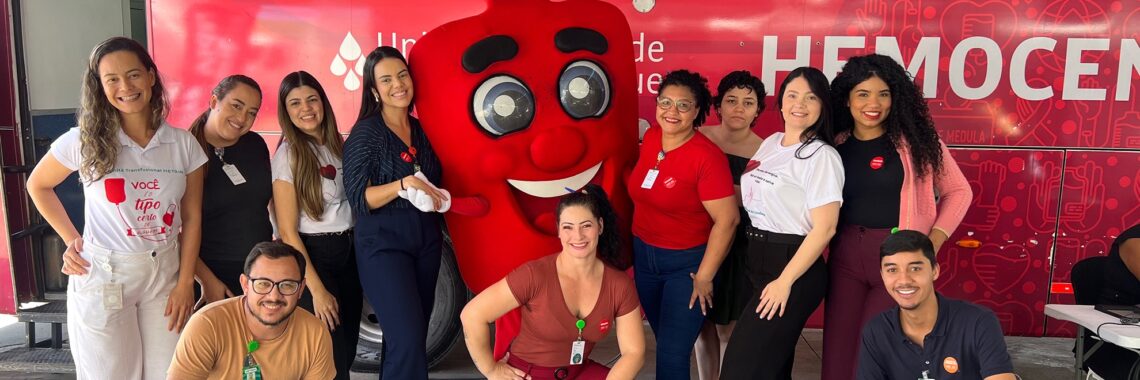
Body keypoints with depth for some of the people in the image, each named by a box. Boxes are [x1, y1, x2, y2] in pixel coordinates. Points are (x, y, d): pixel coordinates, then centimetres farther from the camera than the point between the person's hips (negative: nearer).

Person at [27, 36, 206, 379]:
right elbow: (38, 186, 11)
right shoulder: (85, 141, -5)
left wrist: (185, 282, -3)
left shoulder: (183, 144, -2)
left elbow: (191, 218, 0)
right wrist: (71, 239, 2)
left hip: (165, 274, 2)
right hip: (102, 276, -1)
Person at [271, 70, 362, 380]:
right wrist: (316, 289, -16)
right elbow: (287, 231, -13)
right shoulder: (288, 155, -11)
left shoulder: (336, 144, 7)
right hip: (312, 256, -6)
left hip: (349, 252, 6)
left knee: (349, 347, 14)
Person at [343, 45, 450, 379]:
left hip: (427, 240, 6)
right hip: (383, 242, -6)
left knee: (406, 337, 11)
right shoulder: (365, 133, -8)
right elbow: (358, 199, -14)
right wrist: (402, 185, -25)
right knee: (407, 340, -14)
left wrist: (438, 198, 4)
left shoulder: (422, 130, 10)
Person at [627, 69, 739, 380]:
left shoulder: (707, 156, -23)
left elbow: (727, 220, -21)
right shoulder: (651, 137, -3)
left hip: (687, 262, -6)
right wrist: (635, 248, 14)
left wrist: (705, 276, -17)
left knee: (672, 355, 0)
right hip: (644, 255, 6)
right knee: (665, 341, 22)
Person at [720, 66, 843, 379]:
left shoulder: (822, 156, -13)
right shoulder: (770, 143, 10)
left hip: (793, 267, -7)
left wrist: (785, 281, -20)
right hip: (756, 261, 7)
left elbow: (824, 228, -18)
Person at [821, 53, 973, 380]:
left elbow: (958, 191, 5)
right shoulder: (835, 146, 4)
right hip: (846, 256, 3)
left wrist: (933, 243, -4)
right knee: (837, 353, 6)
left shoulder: (915, 140, -2)